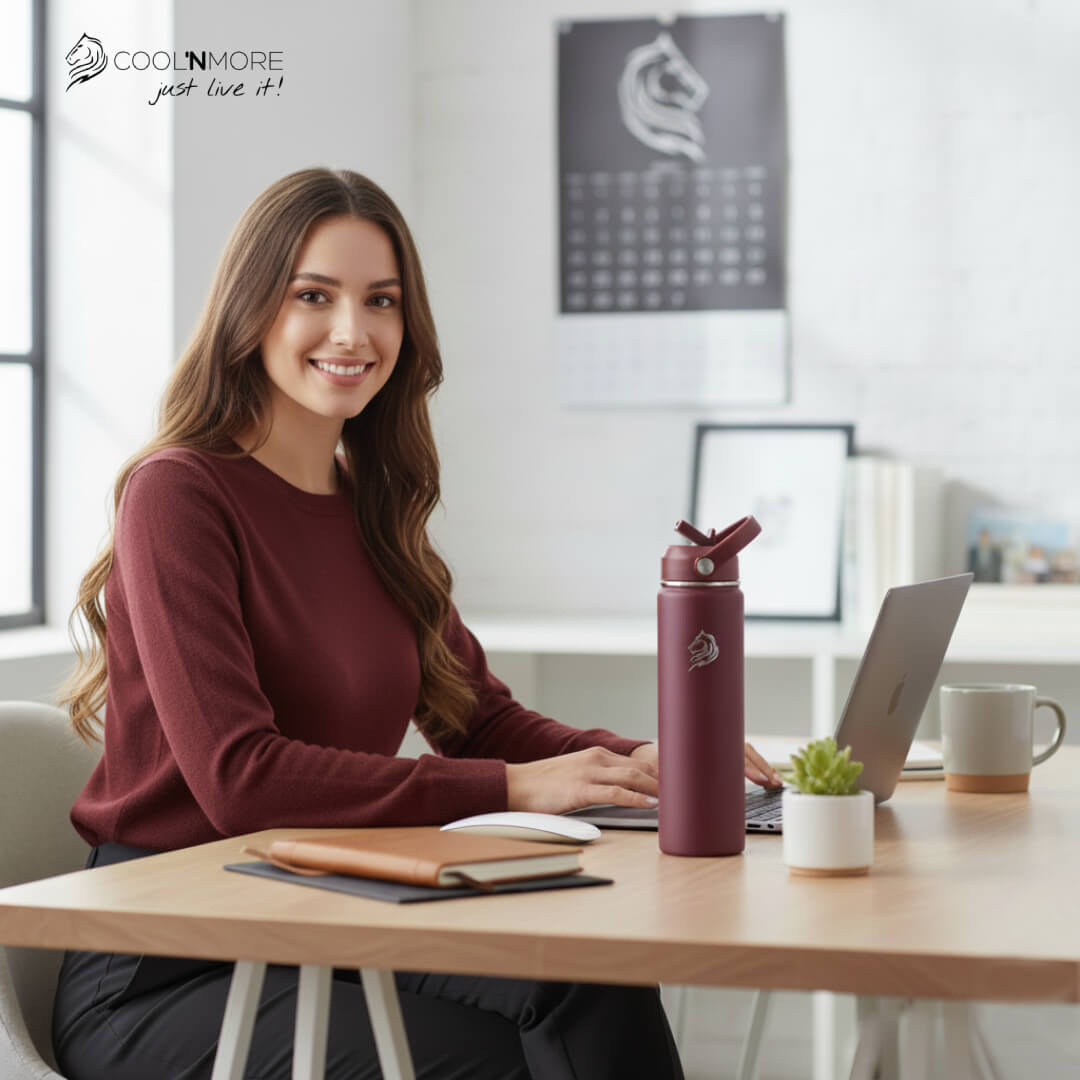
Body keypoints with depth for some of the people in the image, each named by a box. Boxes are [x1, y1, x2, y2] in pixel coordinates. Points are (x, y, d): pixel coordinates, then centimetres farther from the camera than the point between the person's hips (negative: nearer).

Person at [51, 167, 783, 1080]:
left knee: (600, 984, -22)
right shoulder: (179, 493, -10)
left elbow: (479, 716, 17)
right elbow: (238, 777, -19)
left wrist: (641, 763, -4)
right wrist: (512, 789, -21)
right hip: (163, 976, -6)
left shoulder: (372, 507, 14)